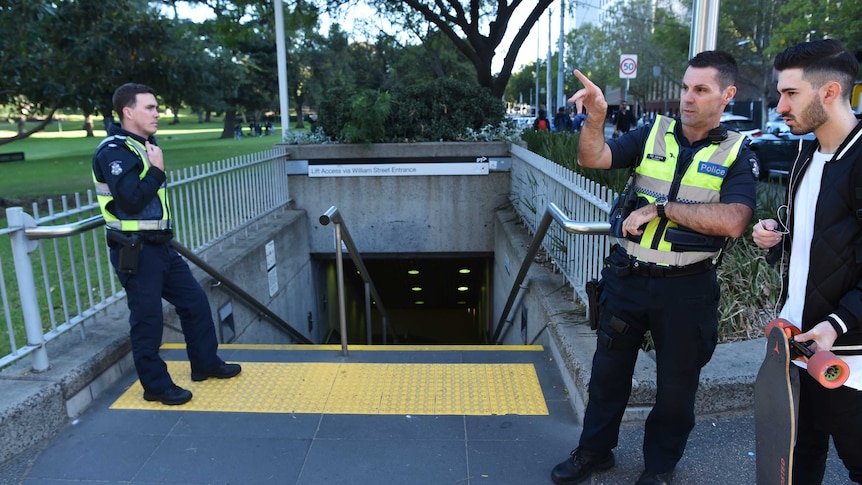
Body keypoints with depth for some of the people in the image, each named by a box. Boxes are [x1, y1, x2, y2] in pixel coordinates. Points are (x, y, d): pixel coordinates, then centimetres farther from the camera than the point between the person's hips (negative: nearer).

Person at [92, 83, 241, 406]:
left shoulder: (143, 144, 14)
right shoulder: (114, 150, -15)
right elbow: (130, 200, -26)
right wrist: (157, 170, -17)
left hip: (159, 245, 9)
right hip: (133, 251, -9)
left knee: (195, 300, 13)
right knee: (147, 318, 1)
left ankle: (205, 364, 28)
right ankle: (156, 385, 17)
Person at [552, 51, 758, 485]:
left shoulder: (737, 154, -3)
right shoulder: (652, 135, 3)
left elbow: (732, 221, -19)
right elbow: (592, 158, -10)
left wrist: (662, 208, -20)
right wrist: (596, 118, -27)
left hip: (687, 288, -1)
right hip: (627, 278, 2)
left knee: (677, 384, 14)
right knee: (608, 369, 15)